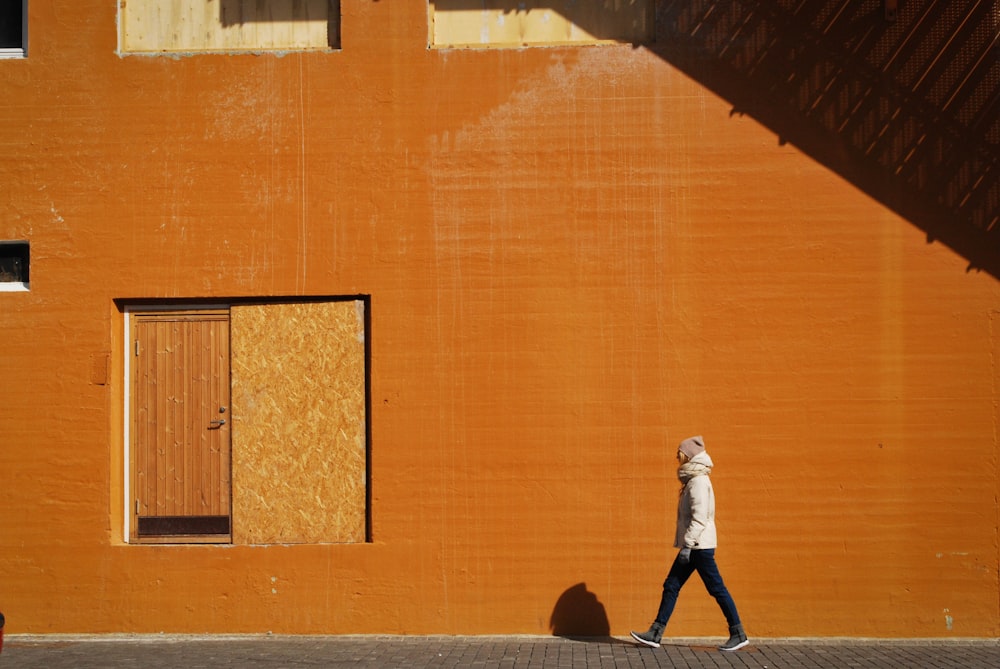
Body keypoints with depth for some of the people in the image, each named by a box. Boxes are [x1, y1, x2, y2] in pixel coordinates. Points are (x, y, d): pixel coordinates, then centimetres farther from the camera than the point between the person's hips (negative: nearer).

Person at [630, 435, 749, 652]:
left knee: (717, 589, -2)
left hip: (699, 546, -10)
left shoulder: (698, 482, -15)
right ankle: (655, 634, 9)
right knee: (671, 586, 7)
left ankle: (738, 635, 7)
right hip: (694, 546, 10)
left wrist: (688, 544, -23)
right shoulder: (692, 480, 15)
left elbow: (699, 517, -22)